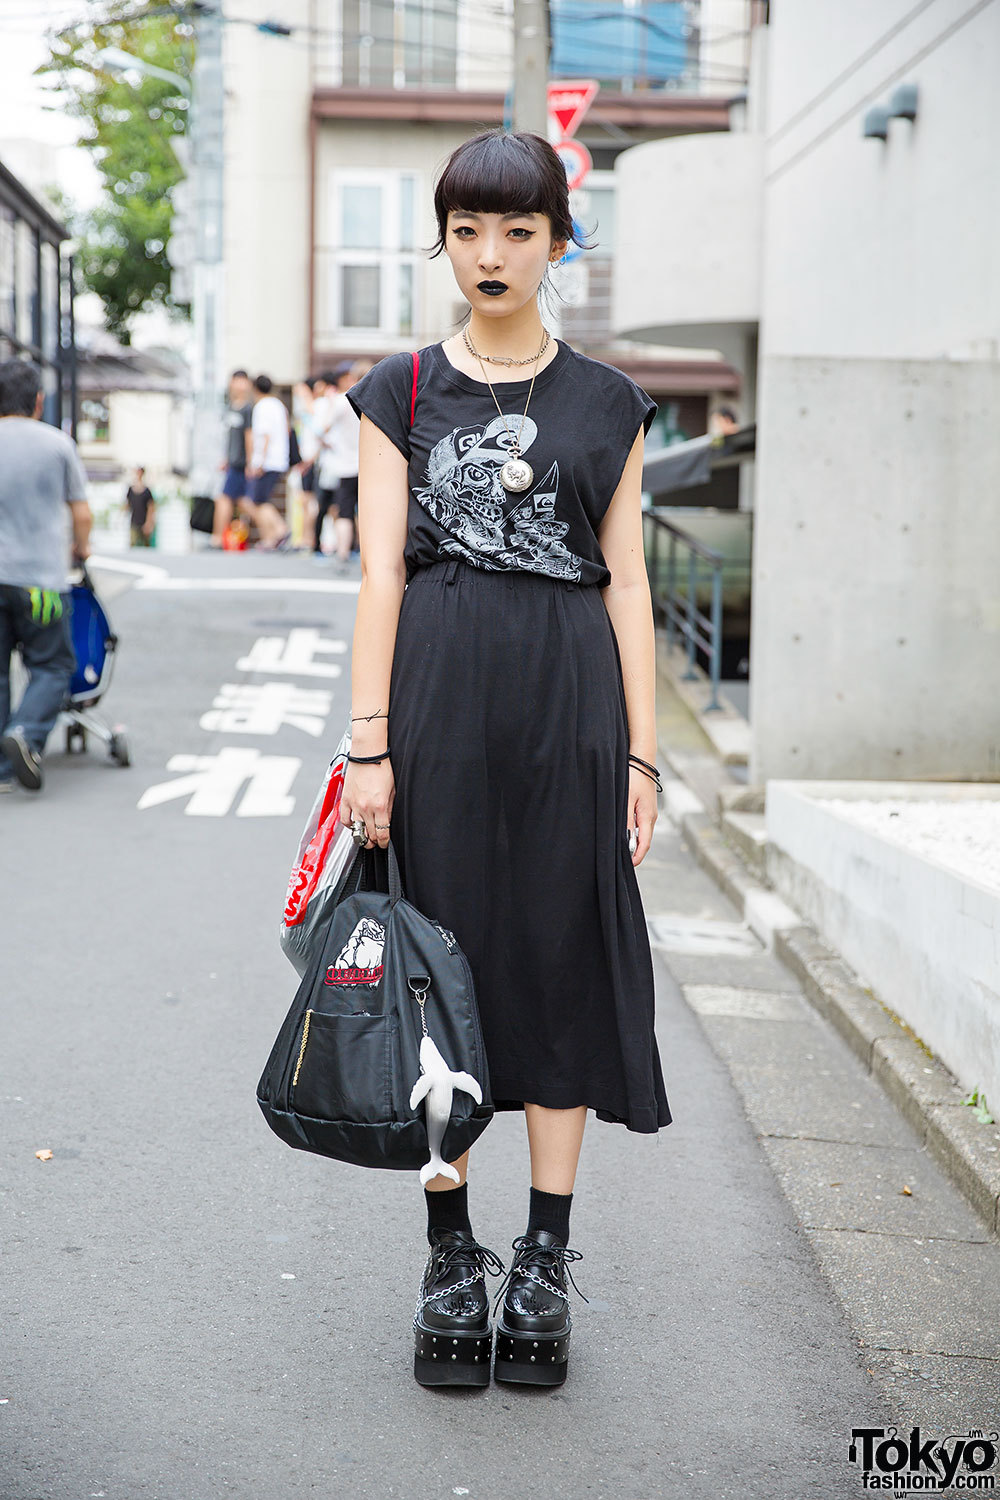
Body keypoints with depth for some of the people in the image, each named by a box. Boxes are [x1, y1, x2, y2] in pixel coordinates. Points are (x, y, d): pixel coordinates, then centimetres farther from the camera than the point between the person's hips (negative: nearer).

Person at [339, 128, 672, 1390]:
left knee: (563, 956, 2)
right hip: (439, 688, 0)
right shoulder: (402, 391, 6)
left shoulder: (607, 405, 8)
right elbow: (381, 573, 0)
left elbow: (627, 583, 6)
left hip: (569, 696, 1)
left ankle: (545, 1259, 14)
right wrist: (369, 744, -7)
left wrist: (640, 752, 1)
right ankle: (451, 1258, 14)